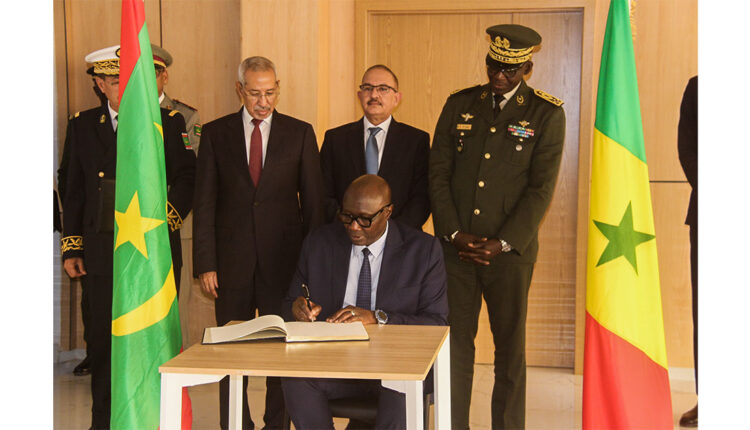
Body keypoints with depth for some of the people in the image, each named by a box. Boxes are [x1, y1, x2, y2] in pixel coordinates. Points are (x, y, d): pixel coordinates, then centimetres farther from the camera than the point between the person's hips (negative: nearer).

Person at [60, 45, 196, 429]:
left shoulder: (168, 123, 4)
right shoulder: (82, 125, 11)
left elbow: (187, 178, 2)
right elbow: (73, 191, 12)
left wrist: (164, 218, -13)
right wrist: (71, 248, 8)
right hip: (100, 253, 2)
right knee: (103, 342, 6)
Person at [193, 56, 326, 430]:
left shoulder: (300, 133, 5)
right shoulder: (215, 134, 5)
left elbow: (313, 200, 6)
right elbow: (205, 203, 3)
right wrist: (205, 263, -4)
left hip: (284, 259, 0)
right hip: (233, 261, 0)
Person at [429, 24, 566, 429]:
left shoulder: (547, 114, -1)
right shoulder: (459, 104, 8)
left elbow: (541, 188, -6)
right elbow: (438, 172, 5)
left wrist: (502, 244, -13)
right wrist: (453, 233, -5)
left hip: (510, 250, -2)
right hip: (456, 247, 2)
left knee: (510, 348, 6)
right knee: (454, 344, 5)